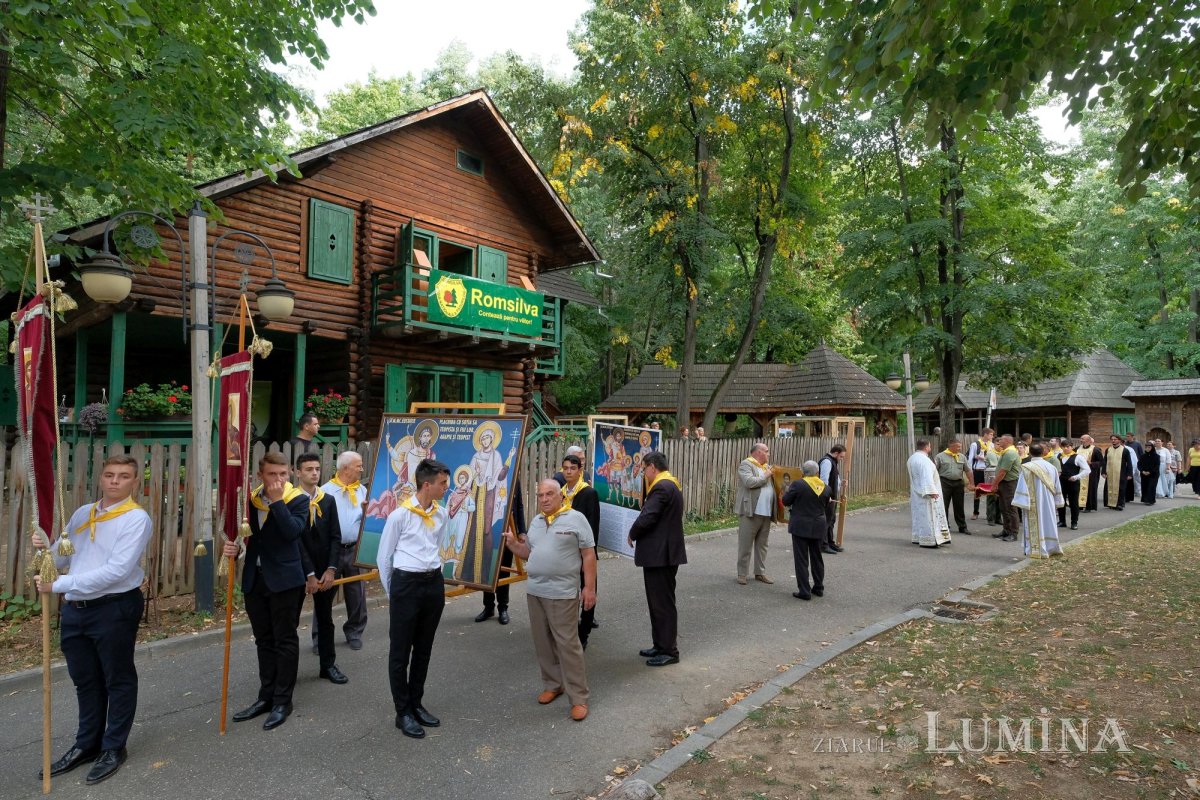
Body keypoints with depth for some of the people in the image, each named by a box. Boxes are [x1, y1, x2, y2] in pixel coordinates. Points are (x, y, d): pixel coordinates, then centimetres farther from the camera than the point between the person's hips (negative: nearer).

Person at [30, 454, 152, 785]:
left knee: (118, 679, 9)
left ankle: (113, 748, 25)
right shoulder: (82, 513, 10)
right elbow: (61, 559, 11)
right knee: (85, 680, 20)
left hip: (115, 608, -6)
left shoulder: (136, 518, -13)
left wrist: (60, 584, -24)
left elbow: (116, 570, -22)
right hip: (74, 609, 7)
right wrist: (45, 547, -10)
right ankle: (87, 744, 37)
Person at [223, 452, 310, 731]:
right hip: (254, 579, 5)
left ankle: (283, 701, 14)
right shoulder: (250, 499, 6)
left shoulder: (298, 500, -8)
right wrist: (233, 546, -9)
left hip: (284, 579, -5)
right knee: (264, 641, 16)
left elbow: (292, 532, -23)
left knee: (285, 640, 4)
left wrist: (277, 500, -22)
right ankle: (266, 696, 27)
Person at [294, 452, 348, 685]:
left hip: (325, 569, 4)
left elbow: (335, 537, 2)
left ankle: (328, 665, 23)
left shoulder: (328, 500, 5)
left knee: (325, 618, 12)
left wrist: (330, 569, -8)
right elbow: (295, 540, -13)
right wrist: (309, 574, -15)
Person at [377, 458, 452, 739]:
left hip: (434, 584, 5)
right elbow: (384, 557, -2)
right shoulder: (400, 514, -12)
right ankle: (403, 712, 18)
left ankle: (416, 704, 30)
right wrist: (392, 593, 5)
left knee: (424, 649, 16)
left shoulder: (441, 514, 3)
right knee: (400, 651, 5)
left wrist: (435, 577, 14)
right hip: (406, 584, -5)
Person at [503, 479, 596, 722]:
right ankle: (553, 684, 30)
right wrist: (514, 544, 1)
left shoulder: (575, 518, -8)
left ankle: (578, 698, 6)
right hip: (534, 591, 7)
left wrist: (589, 587, -12)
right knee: (543, 642, 13)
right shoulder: (536, 522, 12)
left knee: (568, 644, -3)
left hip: (562, 593, -6)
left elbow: (589, 555, -8)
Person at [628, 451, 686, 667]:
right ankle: (661, 645, 28)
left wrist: (632, 534, -8)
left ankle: (669, 651, 10)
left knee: (663, 603, 0)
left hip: (661, 554, -10)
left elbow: (646, 518, -25)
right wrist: (637, 533, 8)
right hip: (662, 552, 10)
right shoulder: (670, 485, 14)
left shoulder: (662, 487, -19)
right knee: (659, 602, 18)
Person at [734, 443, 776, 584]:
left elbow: (771, 485, 24)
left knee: (762, 544, 13)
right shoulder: (746, 464, -6)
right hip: (750, 511, -7)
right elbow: (749, 482, -21)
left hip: (766, 512, 7)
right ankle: (742, 574, 8)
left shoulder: (767, 466, 18)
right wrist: (765, 476, -11)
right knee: (745, 544, 0)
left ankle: (760, 573, 22)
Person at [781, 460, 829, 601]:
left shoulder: (798, 484, -15)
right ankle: (819, 587, 28)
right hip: (818, 527, 5)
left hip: (800, 526, -5)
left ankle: (804, 591, 2)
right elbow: (826, 505, 13)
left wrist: (788, 490, 10)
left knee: (801, 559, 1)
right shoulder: (825, 487, 1)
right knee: (817, 557, 18)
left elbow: (785, 501, -7)